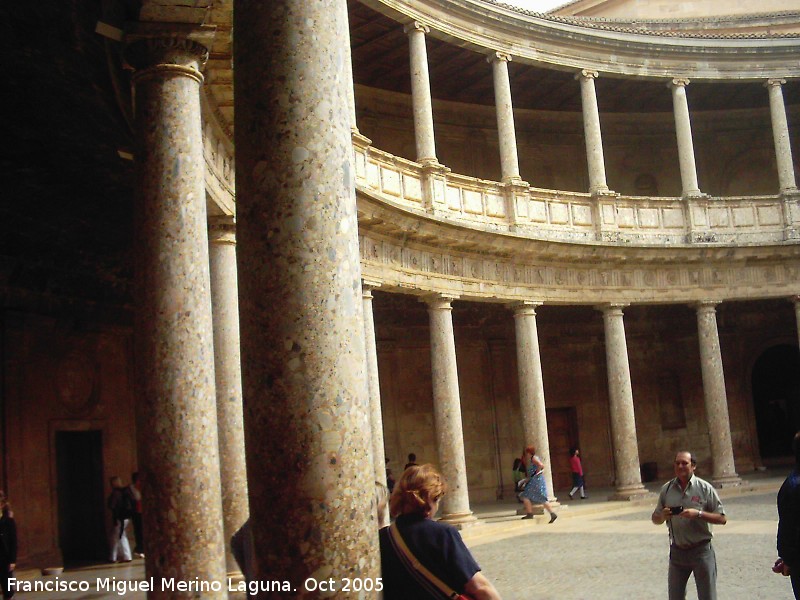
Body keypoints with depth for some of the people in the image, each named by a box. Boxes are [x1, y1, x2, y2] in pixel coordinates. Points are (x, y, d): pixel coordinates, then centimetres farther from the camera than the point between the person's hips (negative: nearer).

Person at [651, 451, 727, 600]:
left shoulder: (705, 488, -7)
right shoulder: (667, 489, 3)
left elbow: (722, 519, -7)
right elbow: (655, 519, 11)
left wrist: (698, 514, -20)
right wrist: (662, 516, -12)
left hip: (701, 550, -3)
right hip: (677, 551, 3)